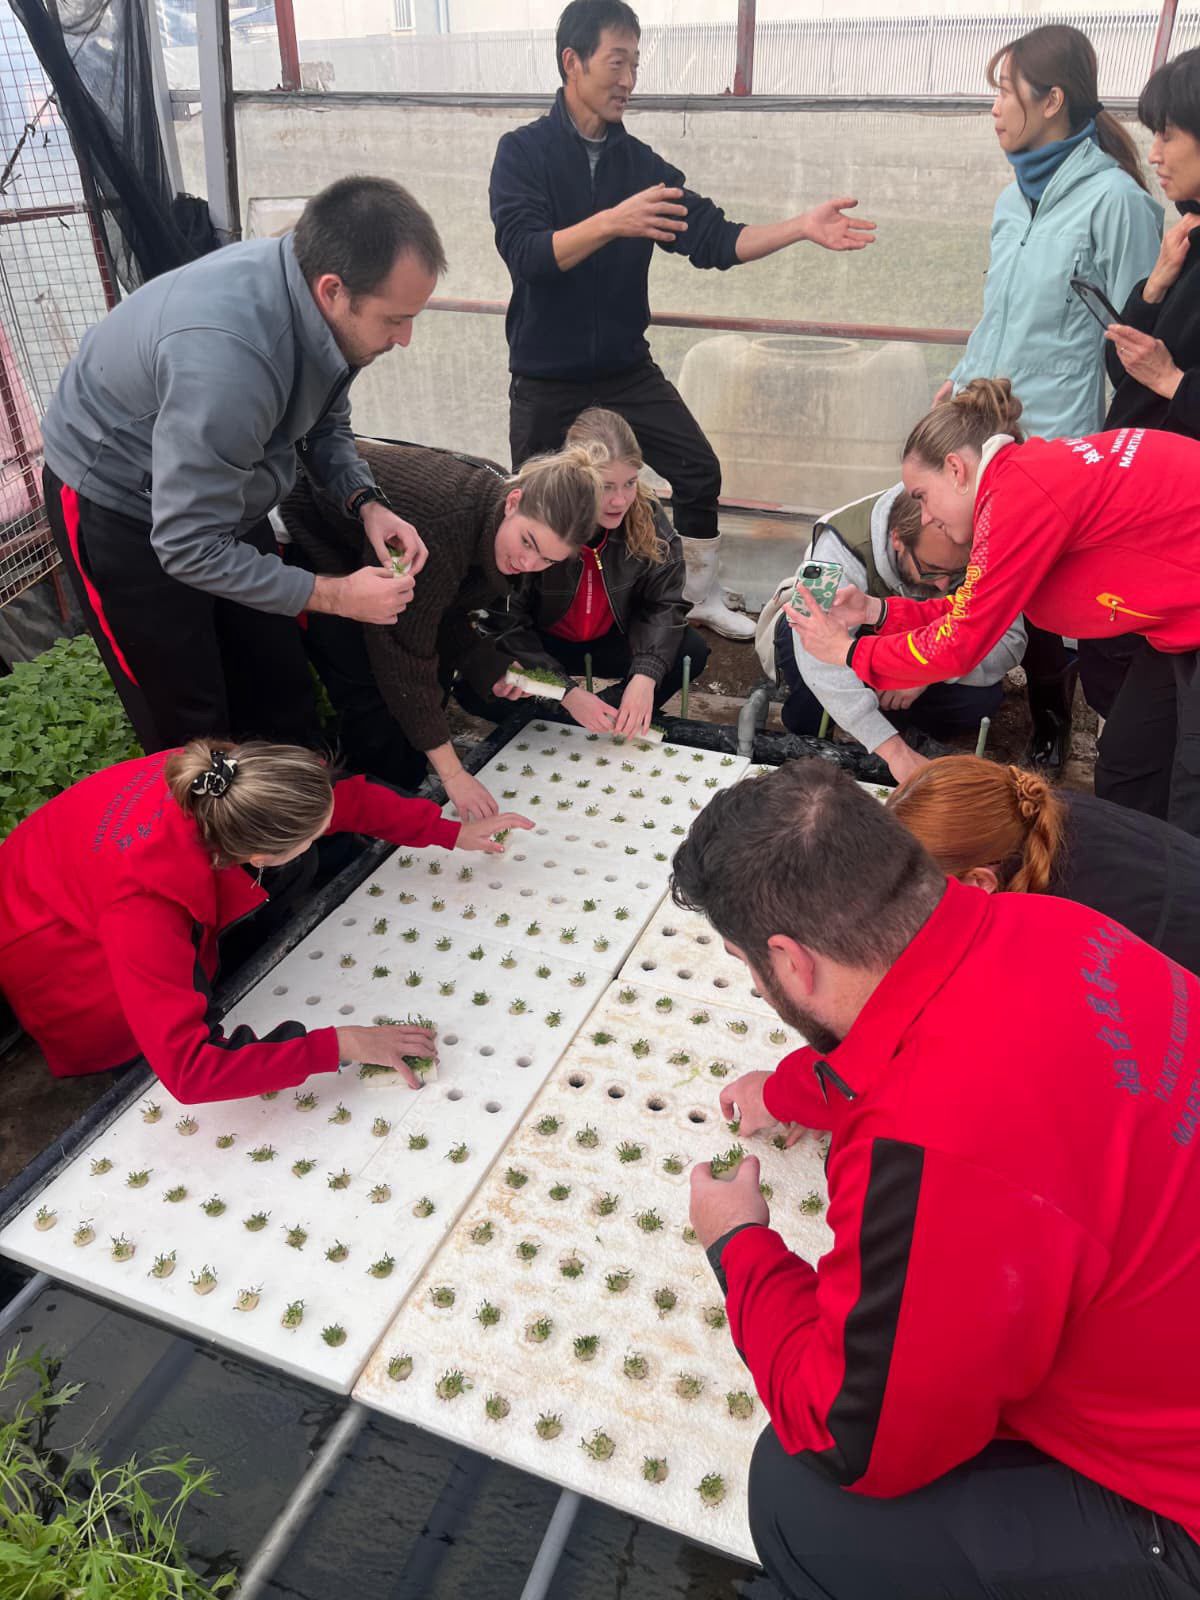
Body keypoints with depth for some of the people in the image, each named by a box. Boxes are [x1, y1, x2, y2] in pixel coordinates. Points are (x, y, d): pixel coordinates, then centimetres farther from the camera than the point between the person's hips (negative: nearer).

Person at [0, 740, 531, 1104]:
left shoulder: (224, 775, -29)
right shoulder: (145, 904, -45)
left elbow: (345, 797, -11)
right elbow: (189, 1068, -45)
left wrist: (452, 833, -10)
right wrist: (339, 1045, -43)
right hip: (48, 941, -6)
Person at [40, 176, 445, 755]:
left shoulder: (320, 305, -15)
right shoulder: (226, 355, -40)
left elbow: (325, 424, 4)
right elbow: (190, 549, -34)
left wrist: (367, 504, -14)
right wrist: (334, 594, -28)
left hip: (218, 489, 7)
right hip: (120, 511, -7)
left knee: (277, 688, 14)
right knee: (190, 728, 2)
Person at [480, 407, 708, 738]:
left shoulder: (646, 516, -20)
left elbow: (663, 603, -16)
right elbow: (506, 624, -27)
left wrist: (645, 675, -35)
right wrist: (567, 692, -36)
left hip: (611, 641, 3)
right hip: (542, 645, -3)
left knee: (691, 652, -19)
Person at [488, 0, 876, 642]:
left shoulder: (640, 162, 4)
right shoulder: (523, 152, -8)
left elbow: (715, 240, -2)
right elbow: (524, 252, -24)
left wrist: (803, 226, -13)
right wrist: (612, 222, -37)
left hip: (627, 369, 4)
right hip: (547, 379, -4)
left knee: (699, 471, 0)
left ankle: (701, 597, 20)